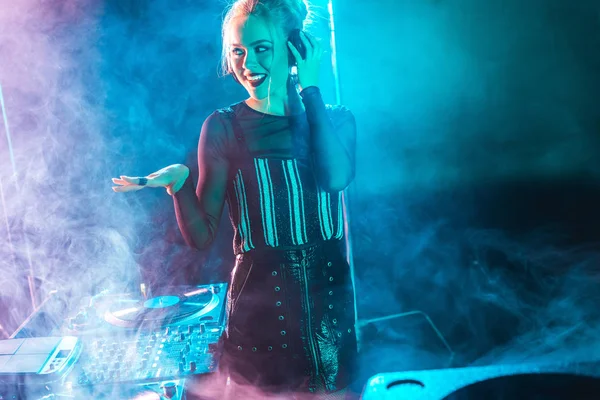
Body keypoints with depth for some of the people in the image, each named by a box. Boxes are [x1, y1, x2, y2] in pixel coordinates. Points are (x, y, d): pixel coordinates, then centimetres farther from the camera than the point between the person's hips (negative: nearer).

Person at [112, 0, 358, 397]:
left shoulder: (336, 118, 4)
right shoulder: (223, 127, -3)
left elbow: (335, 176, -19)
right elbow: (201, 235, -4)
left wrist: (310, 86, -11)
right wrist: (178, 183, -23)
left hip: (332, 295, 3)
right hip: (259, 301, -2)